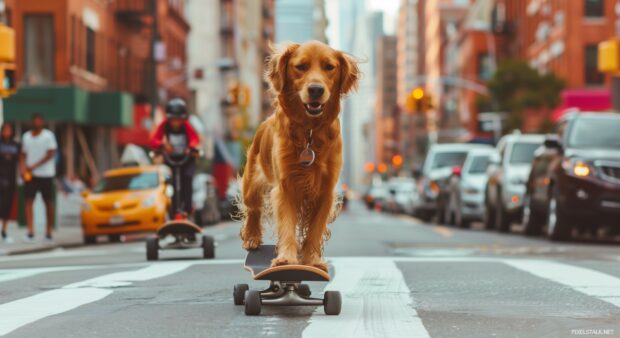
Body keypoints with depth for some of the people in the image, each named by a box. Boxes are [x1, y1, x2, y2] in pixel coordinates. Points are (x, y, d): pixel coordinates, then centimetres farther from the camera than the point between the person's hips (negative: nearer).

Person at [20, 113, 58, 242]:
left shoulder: (48, 135, -1)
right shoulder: (26, 136, 11)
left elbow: (50, 153, -9)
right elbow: (23, 155, 13)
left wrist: (34, 166, -13)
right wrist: (23, 169, -5)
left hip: (46, 174, -3)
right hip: (30, 175, 3)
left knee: (48, 202, 2)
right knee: (28, 201, -8)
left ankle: (48, 232, 9)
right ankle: (30, 232, -12)